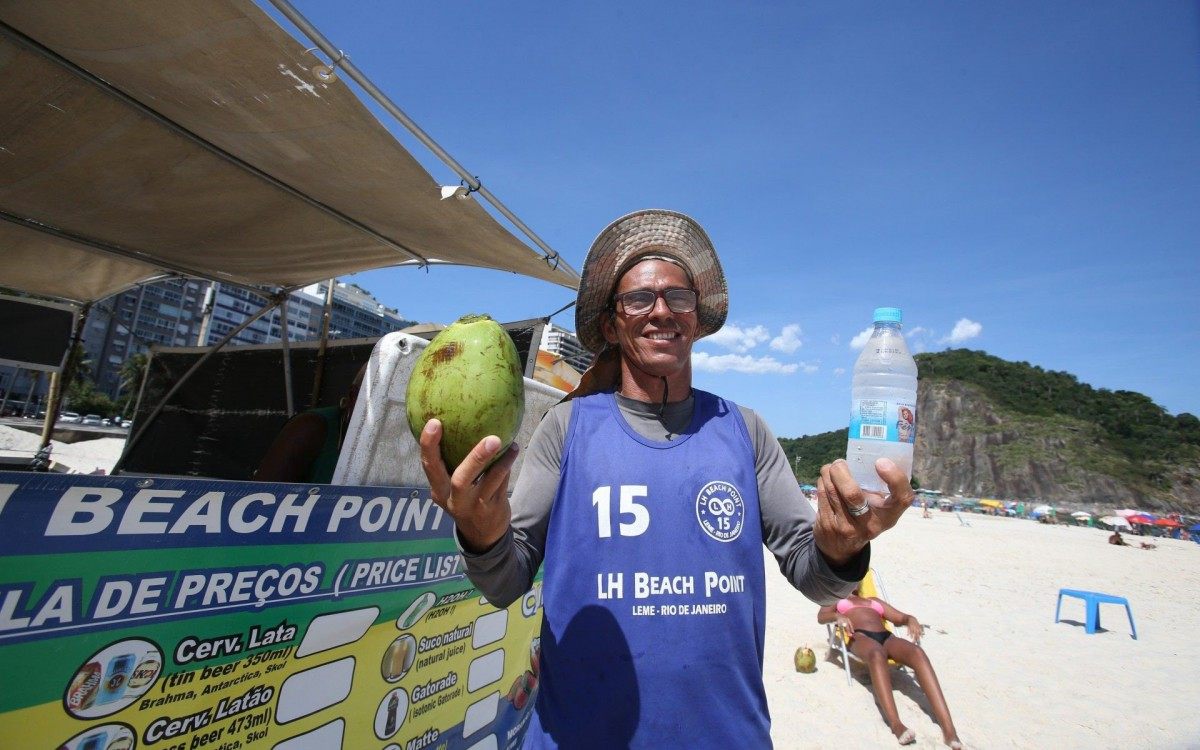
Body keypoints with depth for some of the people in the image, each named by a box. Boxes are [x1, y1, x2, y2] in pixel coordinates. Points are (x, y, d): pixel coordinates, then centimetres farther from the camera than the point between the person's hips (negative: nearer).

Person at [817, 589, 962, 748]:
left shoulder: (874, 600, 38)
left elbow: (901, 617, 26)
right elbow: (821, 616, 10)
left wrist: (911, 620, 1)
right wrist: (837, 616, -12)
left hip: (886, 637, 3)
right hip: (860, 636, -3)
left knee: (917, 652, -32)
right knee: (877, 655, -40)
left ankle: (948, 728, -43)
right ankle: (896, 724, -52)